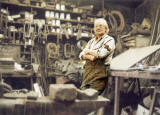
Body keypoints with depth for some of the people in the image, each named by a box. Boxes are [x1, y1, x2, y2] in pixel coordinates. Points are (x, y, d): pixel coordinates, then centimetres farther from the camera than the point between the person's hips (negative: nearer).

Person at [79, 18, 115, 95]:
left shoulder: (109, 40, 1)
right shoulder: (92, 41, 20)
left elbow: (101, 54, -15)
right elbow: (81, 55, 11)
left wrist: (88, 51, 1)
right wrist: (89, 57, -11)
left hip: (100, 71, -5)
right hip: (88, 71, 6)